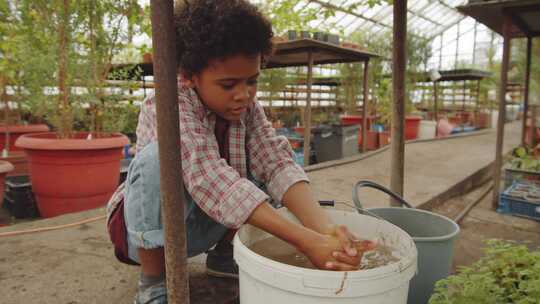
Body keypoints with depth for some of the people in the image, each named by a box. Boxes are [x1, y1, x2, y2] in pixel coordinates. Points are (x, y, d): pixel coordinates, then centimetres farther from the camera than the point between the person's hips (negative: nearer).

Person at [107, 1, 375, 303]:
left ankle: (224, 255, 8)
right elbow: (209, 178, -41)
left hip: (206, 228, 5)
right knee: (157, 157, -33)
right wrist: (306, 241, -48)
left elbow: (277, 163, -23)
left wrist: (324, 228, -42)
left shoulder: (248, 108, -9)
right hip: (150, 231, -5)